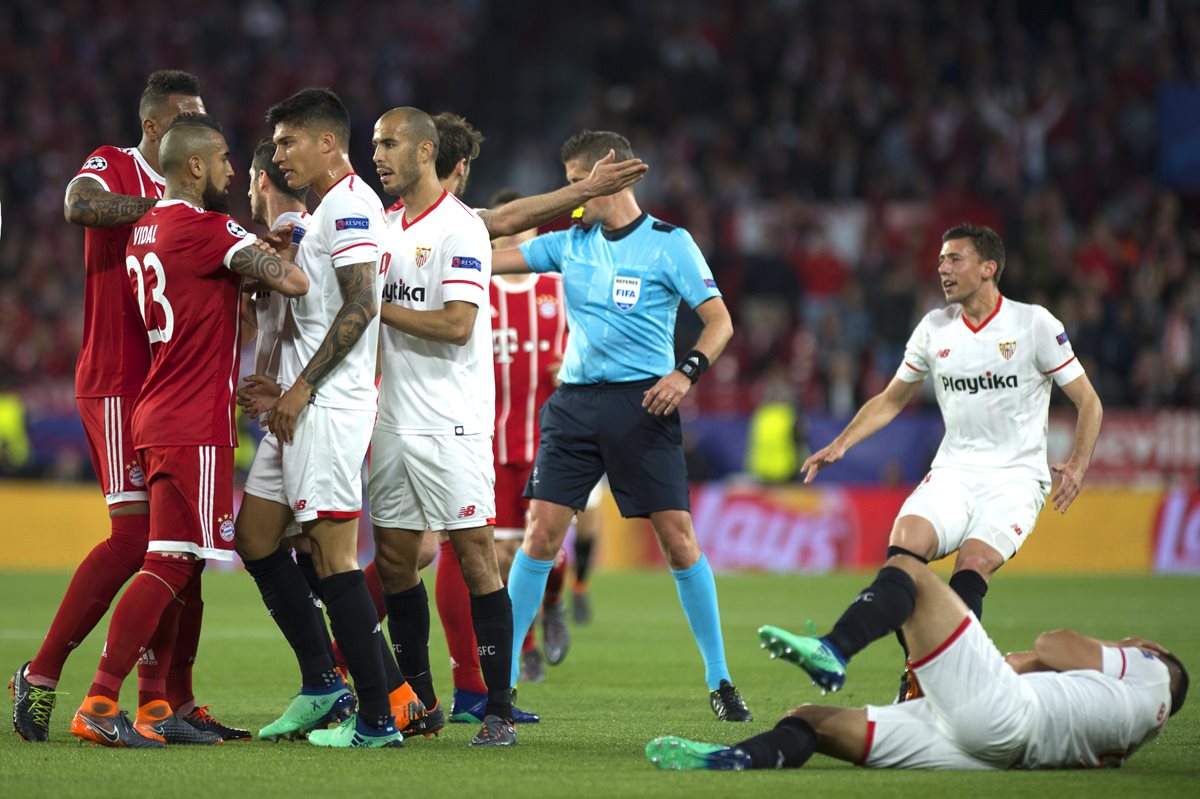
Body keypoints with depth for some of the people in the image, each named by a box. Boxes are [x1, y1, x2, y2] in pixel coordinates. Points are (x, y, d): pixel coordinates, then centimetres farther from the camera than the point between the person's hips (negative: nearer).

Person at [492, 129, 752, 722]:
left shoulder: (669, 244, -3)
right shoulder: (570, 243, 10)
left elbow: (719, 321, -3)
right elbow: (490, 261, 14)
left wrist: (687, 371, -18)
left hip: (642, 404, -3)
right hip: (575, 400, 4)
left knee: (678, 536, -6)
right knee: (541, 532, -4)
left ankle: (719, 681, 6)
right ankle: (501, 678, 1)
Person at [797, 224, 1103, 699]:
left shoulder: (1033, 324, -2)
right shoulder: (934, 329, 10)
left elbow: (1088, 402, 3)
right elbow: (891, 400, 22)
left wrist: (1077, 464, -14)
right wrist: (840, 444, 8)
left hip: (1015, 478, -4)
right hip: (953, 474, 4)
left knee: (973, 566, -28)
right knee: (904, 545, -26)